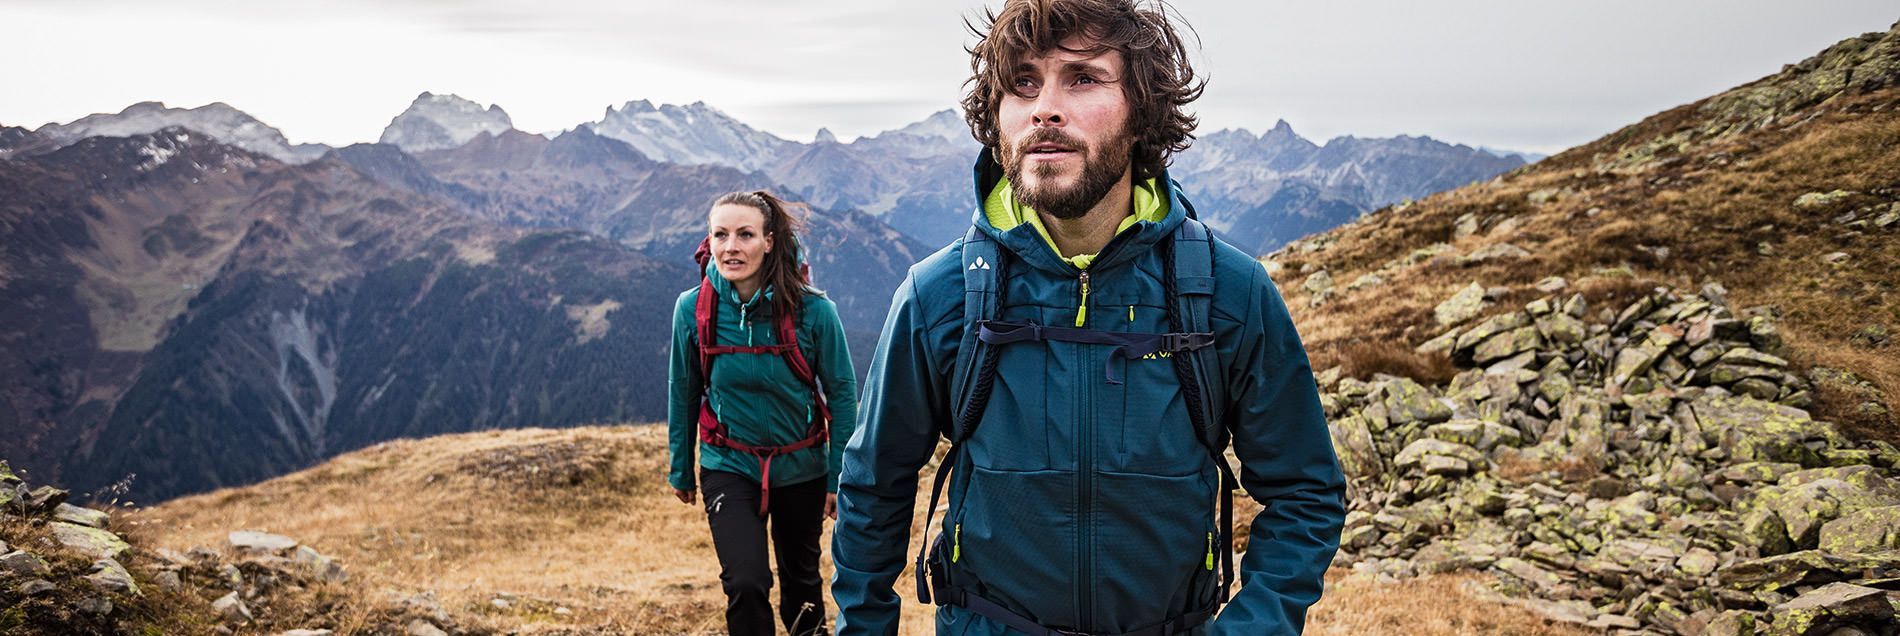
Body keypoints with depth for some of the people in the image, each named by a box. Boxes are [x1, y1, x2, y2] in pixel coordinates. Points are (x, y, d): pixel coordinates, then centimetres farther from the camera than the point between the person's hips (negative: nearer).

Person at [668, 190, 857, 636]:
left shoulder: (812, 309, -18)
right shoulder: (693, 309, -12)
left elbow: (842, 394, -8)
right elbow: (682, 394, 2)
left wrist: (840, 478, -7)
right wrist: (680, 470, 10)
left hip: (801, 468, 0)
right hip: (728, 467, 0)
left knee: (801, 577, 19)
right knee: (746, 584, -17)